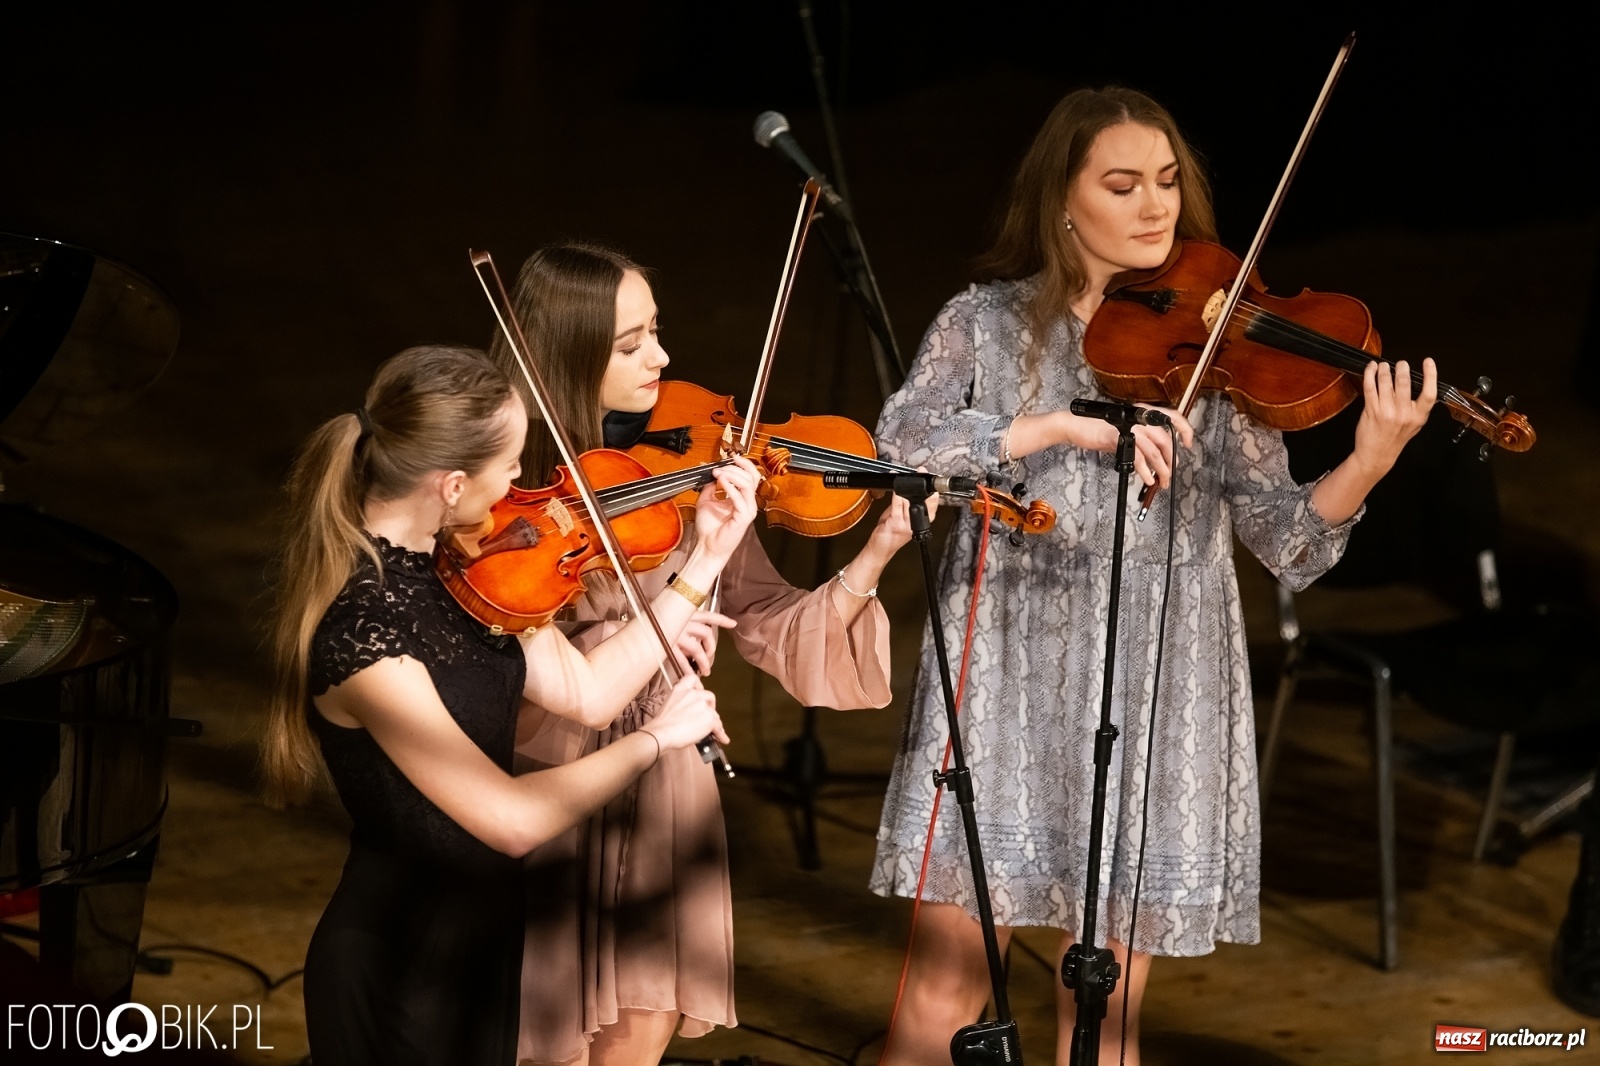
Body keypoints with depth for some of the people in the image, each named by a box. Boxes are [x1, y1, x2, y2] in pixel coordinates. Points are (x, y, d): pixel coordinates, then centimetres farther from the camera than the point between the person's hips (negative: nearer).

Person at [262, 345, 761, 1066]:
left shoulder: (452, 565, -4)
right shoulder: (360, 634, -29)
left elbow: (584, 689, 3)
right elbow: (514, 818, -28)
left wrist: (706, 562, 2)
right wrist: (656, 739, -16)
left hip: (484, 937, 8)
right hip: (398, 971, -8)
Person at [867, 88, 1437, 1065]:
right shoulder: (988, 325, 4)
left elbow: (1280, 532, -4)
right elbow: (901, 442, -14)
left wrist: (1369, 464, -23)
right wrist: (1066, 425, -24)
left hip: (1155, 693, 0)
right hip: (1005, 685, 0)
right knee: (946, 986, -2)